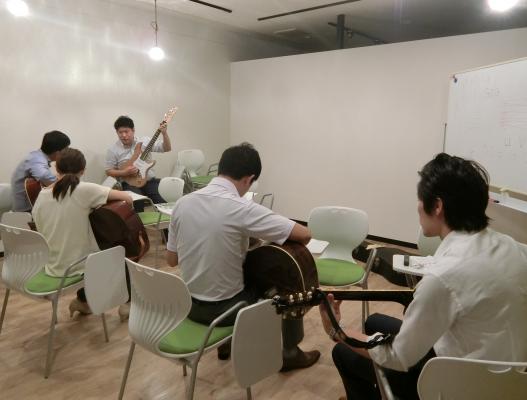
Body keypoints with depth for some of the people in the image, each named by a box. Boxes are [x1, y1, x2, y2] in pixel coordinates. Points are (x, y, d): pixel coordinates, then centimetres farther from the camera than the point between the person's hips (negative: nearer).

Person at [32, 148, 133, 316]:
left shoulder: (42, 196, -3)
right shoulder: (84, 190, -18)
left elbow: (42, 231, 7)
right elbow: (127, 198, -17)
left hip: (53, 268, 5)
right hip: (80, 265, -5)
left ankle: (82, 300, 39)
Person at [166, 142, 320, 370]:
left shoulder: (182, 203, -6)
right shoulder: (242, 209, -24)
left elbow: (171, 260, 4)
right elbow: (304, 235, -20)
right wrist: (278, 241, 1)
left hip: (190, 304, 6)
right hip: (223, 308, -5)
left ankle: (227, 343, 47)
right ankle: (288, 354, 36)